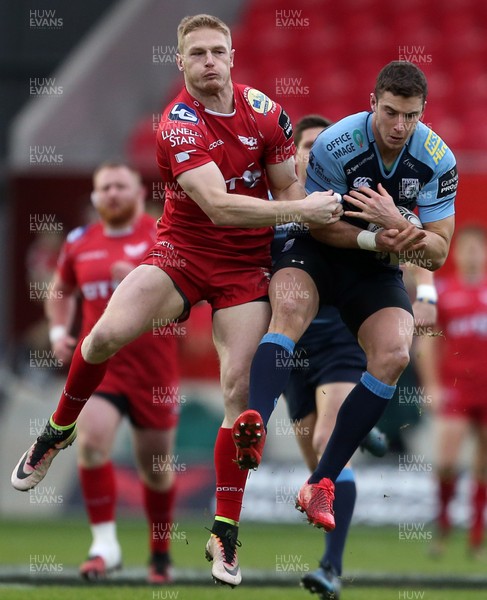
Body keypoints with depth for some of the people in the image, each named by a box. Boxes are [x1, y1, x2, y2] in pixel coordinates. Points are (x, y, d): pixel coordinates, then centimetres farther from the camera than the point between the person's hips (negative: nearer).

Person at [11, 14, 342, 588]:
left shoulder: (265, 111, -6)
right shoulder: (179, 123, -19)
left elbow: (289, 188, 7)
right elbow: (217, 205, -30)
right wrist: (299, 210, -34)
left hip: (247, 263, 2)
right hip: (183, 250, -2)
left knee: (240, 388, -8)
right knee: (109, 331, -23)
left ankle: (224, 534, 1)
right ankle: (59, 429, 8)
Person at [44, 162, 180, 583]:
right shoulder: (80, 243, 8)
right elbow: (61, 291, 25)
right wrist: (59, 331, 9)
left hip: (153, 367, -2)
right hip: (98, 362, 2)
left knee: (156, 465, 8)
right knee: (91, 441, -22)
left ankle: (161, 554, 28)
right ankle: (105, 542, -15)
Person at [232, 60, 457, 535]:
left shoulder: (437, 160, -12)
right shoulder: (335, 145, -20)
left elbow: (437, 254, -9)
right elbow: (319, 224, -11)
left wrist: (395, 224, -29)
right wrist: (374, 240, -27)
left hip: (377, 270, 2)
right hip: (317, 251, -2)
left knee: (394, 355, -24)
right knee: (289, 307, -36)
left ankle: (322, 483, -17)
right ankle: (254, 429, -58)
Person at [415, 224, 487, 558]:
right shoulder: (441, 290, 3)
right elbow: (427, 342, 5)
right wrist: (431, 385, -2)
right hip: (454, 389, -1)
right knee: (446, 459, -13)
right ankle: (443, 519, 8)